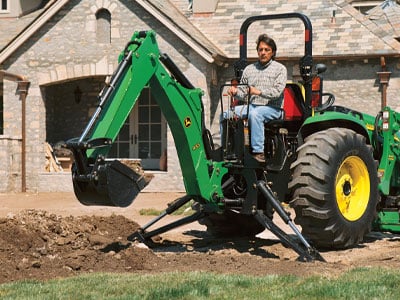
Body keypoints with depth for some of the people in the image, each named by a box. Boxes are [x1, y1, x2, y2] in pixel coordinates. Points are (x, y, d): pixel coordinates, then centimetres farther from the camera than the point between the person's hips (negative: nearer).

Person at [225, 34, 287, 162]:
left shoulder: (280, 69, 3)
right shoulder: (249, 69, 18)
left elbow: (277, 91, -12)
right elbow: (243, 93, 15)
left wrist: (260, 92, -26)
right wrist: (236, 92, -9)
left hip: (272, 108, -5)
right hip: (252, 105, 5)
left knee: (254, 114, -38)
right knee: (226, 114, -16)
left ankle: (258, 151, -40)